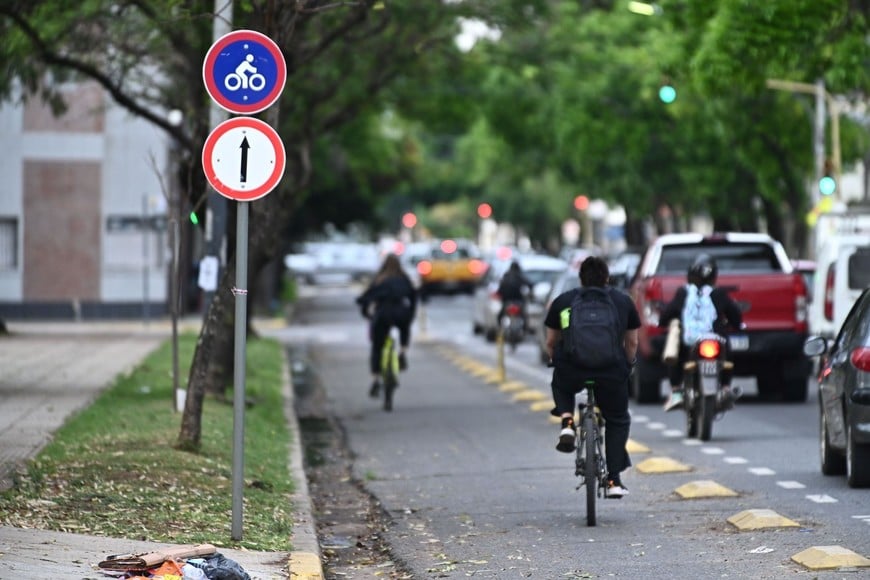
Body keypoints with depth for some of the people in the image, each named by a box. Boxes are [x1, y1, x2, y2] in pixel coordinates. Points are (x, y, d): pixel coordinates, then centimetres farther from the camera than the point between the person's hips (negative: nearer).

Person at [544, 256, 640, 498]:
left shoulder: (563, 301, 19)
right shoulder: (623, 301, 21)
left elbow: (551, 343, 22)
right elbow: (632, 343, 23)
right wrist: (627, 367, 39)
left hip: (571, 370, 0)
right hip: (612, 372, 0)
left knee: (560, 384, 36)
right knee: (618, 421, 21)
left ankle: (567, 422, 9)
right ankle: (614, 480, 13)